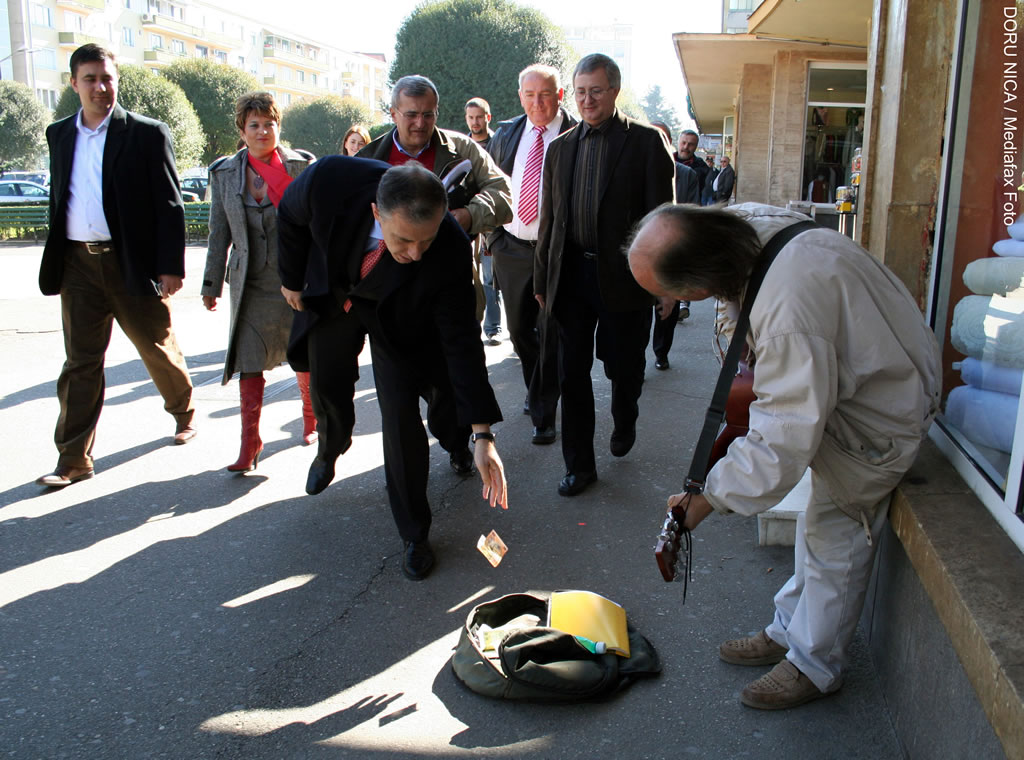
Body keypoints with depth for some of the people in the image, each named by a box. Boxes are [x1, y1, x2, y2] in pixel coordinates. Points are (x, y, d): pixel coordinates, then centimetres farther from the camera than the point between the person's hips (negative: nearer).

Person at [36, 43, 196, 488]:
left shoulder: (147, 134, -3)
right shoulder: (60, 135, 11)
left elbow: (169, 205, -5)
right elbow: (58, 199, 17)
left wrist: (171, 266, -11)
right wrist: (56, 260, 13)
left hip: (132, 264, -3)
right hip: (78, 266, 4)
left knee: (159, 351, 10)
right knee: (80, 362, 5)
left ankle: (183, 412, 37)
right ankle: (73, 459, 11)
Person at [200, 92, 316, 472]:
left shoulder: (303, 166, 1)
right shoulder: (224, 173, 6)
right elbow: (219, 234, 9)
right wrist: (211, 284, 7)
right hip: (252, 283, 1)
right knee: (249, 361, -3)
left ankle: (311, 416, 35)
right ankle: (250, 441, 4)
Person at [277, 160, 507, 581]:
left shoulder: (450, 250, -38)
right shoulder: (329, 179, -37)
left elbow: (461, 341, -32)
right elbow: (291, 217, -12)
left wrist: (483, 435, -34)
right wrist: (292, 278, 2)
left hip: (396, 314, -2)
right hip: (331, 295, 2)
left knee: (401, 415, -9)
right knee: (328, 393, 17)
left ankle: (414, 534, 9)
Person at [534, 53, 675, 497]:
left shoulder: (646, 141, -2)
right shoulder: (560, 147, 11)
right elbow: (549, 219, 13)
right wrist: (542, 280, 12)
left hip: (623, 276, -3)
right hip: (571, 274, 4)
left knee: (624, 367, 10)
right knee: (571, 373, 6)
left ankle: (624, 423, 43)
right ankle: (579, 465, 19)